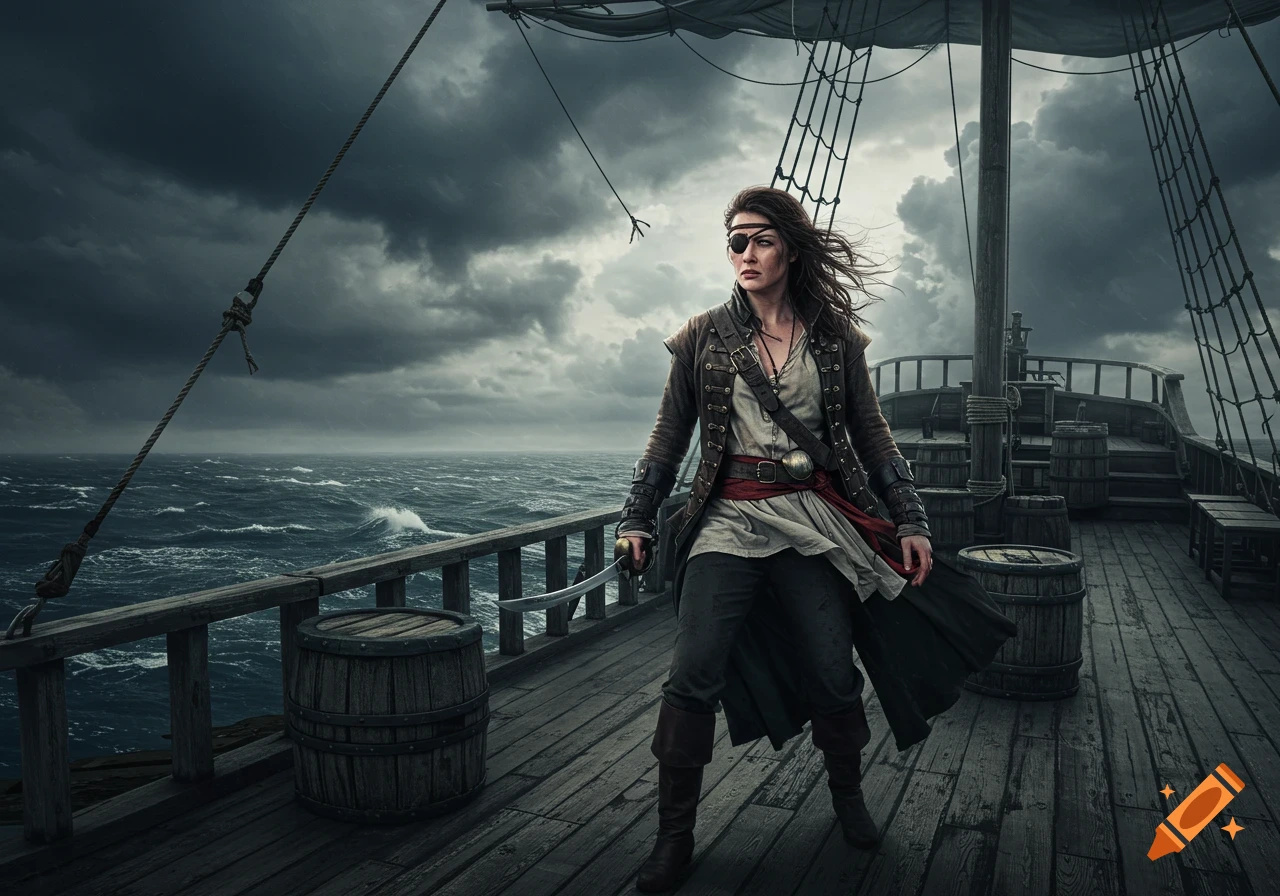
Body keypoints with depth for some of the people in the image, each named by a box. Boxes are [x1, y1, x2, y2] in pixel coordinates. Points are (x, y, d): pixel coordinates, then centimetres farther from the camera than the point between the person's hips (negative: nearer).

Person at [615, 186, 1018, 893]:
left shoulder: (835, 337, 6)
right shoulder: (705, 338, 4)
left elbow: (872, 435, 10)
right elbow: (669, 437, 8)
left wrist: (910, 519, 7)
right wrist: (637, 520, 5)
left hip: (814, 521, 1)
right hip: (729, 522, -1)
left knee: (833, 671, 4)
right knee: (694, 675, -11)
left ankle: (848, 797, 34)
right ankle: (674, 835, 5)